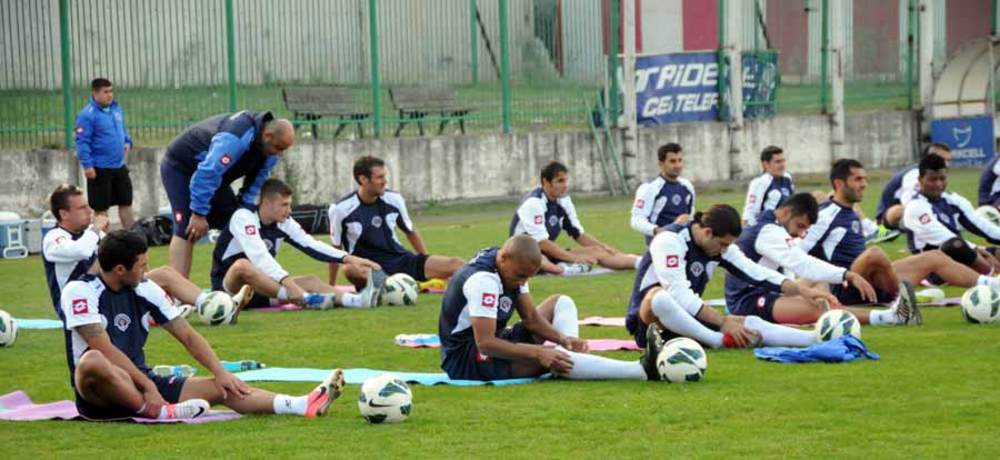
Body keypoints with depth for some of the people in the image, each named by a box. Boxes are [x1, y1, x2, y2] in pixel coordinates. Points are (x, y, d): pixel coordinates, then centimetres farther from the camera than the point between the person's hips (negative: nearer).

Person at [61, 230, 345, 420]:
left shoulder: (145, 290, 7)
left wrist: (220, 371, -4)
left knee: (220, 389, -9)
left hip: (139, 382, 6)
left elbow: (187, 335, 9)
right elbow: (104, 348, -21)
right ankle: (160, 412, -40)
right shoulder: (80, 291, -13)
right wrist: (148, 386, -25)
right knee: (93, 361, -41)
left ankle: (304, 405, -20)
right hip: (100, 392, -6)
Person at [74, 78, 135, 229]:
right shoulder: (87, 115, -15)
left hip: (119, 166, 7)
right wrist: (87, 165, -24)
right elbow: (82, 141, -18)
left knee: (126, 203, 13)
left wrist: (127, 141, 4)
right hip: (100, 169, -7)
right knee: (101, 208, 3)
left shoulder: (116, 108, 8)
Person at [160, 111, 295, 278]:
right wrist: (199, 214, -34)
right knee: (187, 231, -21)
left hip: (213, 171, 9)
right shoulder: (236, 139, -39)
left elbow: (257, 180, 4)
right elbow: (207, 173, -39)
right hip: (180, 168, -9)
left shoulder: (269, 150, -9)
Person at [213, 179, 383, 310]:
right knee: (242, 265, -39)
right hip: (227, 287, -7)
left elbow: (312, 245, 0)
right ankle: (304, 298, -51)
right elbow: (259, 256, -32)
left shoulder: (284, 223, 3)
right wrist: (286, 281, -44)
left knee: (310, 281, -11)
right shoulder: (244, 217, -19)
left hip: (261, 290, 7)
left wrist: (348, 259, -14)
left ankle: (356, 300, -38)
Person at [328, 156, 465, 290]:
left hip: (400, 260, 4)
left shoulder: (394, 199, 3)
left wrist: (429, 265, 17)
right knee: (350, 269, -42)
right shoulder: (340, 209, -7)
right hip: (368, 268, -4)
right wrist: (332, 286, 7)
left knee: (456, 264, -16)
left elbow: (411, 233, 17)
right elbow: (336, 249, 3)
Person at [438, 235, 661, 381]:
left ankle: (570, 361, -15)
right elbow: (485, 344, -32)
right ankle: (642, 370, -37)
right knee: (548, 357, -33)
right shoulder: (483, 280, -28)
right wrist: (538, 353, -34)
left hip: (493, 343, 10)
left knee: (561, 303, 11)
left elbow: (531, 317, 7)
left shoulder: (513, 268, 2)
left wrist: (562, 339, -12)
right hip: (465, 362, -10)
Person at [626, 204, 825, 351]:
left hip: (687, 321, 7)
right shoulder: (669, 240, -19)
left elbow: (756, 273, 2)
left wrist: (801, 291, -9)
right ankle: (722, 341, -39)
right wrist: (723, 321, -29)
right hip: (649, 317, -7)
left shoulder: (720, 244, 4)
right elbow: (679, 294, -27)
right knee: (660, 297, -41)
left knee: (751, 323, -11)